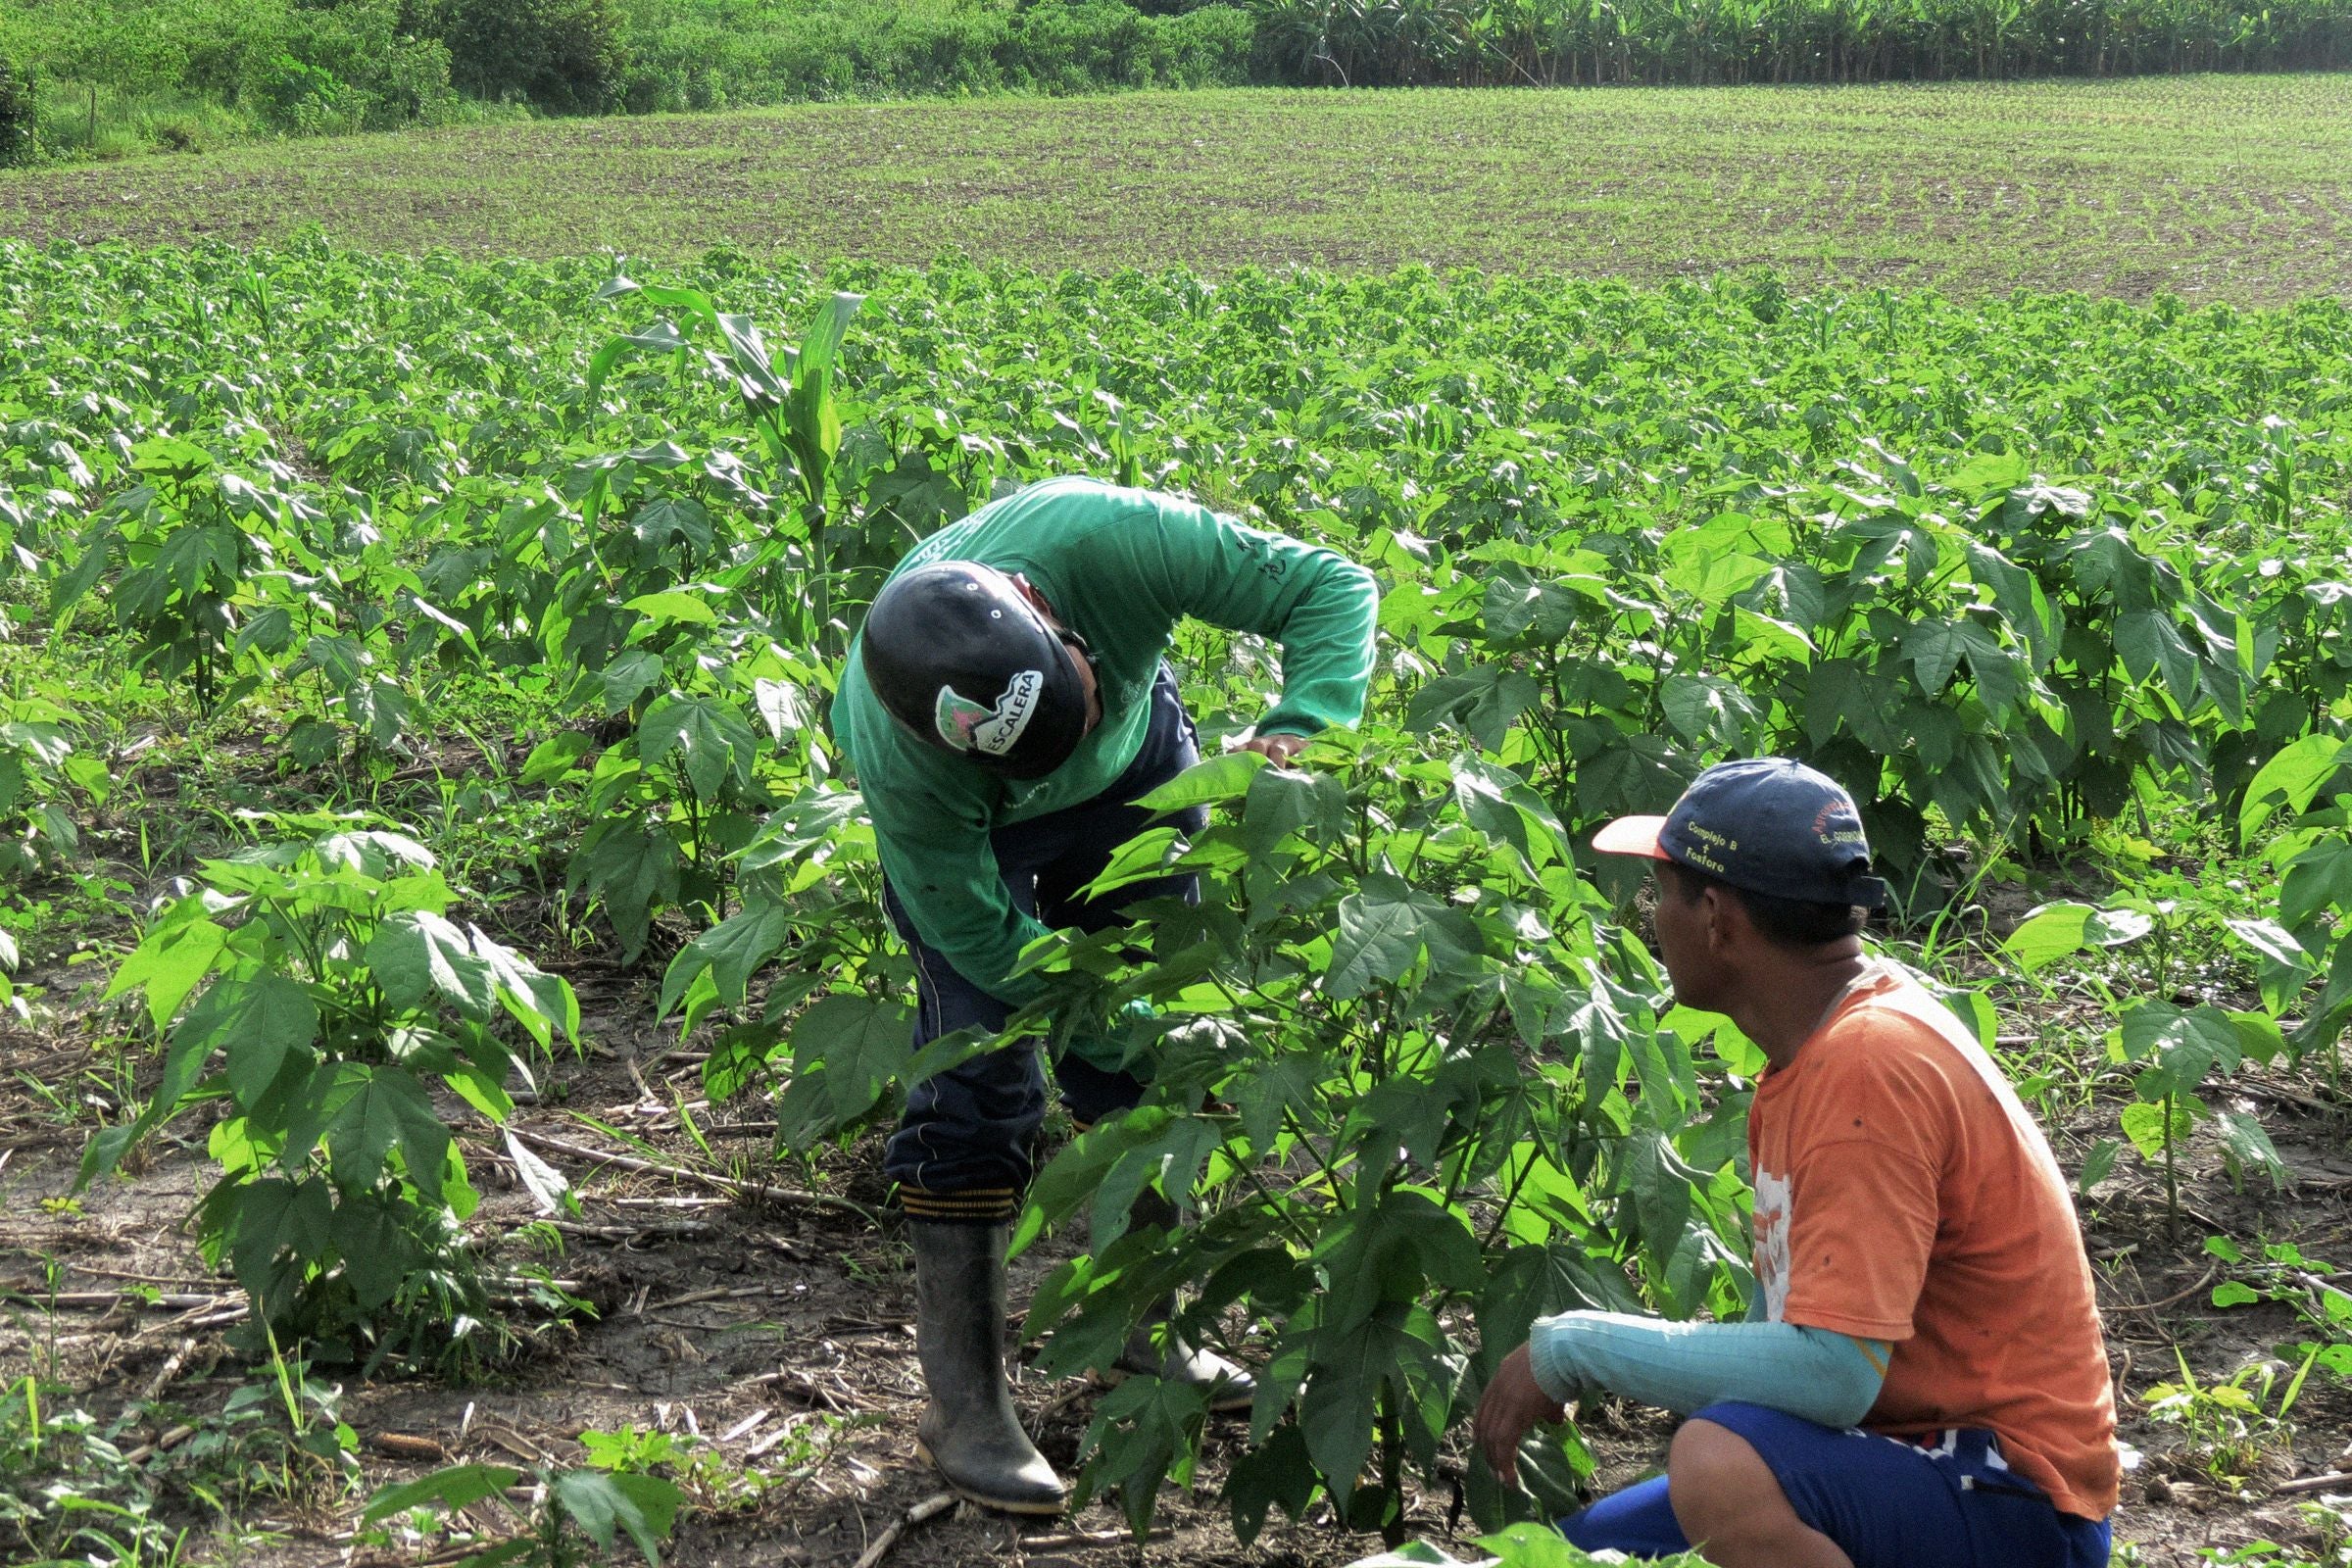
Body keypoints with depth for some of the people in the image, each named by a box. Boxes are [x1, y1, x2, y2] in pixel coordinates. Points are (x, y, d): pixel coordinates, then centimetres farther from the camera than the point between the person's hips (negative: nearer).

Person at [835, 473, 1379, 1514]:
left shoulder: (1111, 537, -42)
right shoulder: (895, 759, -41)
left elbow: (1331, 588, -31)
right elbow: (977, 933, -27)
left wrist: (1294, 727, -47)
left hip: (1132, 765, 3)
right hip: (966, 822, -3)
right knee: (979, 1078, -12)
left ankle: (1143, 1328, 22)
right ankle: (962, 1407, -4)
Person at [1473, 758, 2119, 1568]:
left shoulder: (1871, 1064, -24)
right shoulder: (1810, 1044, 6)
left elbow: (1834, 1374, -30)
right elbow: (1784, 1321, 11)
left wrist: (1576, 1348, -21)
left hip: (2016, 1501, -9)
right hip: (1903, 1450, 9)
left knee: (1720, 1465, -35)